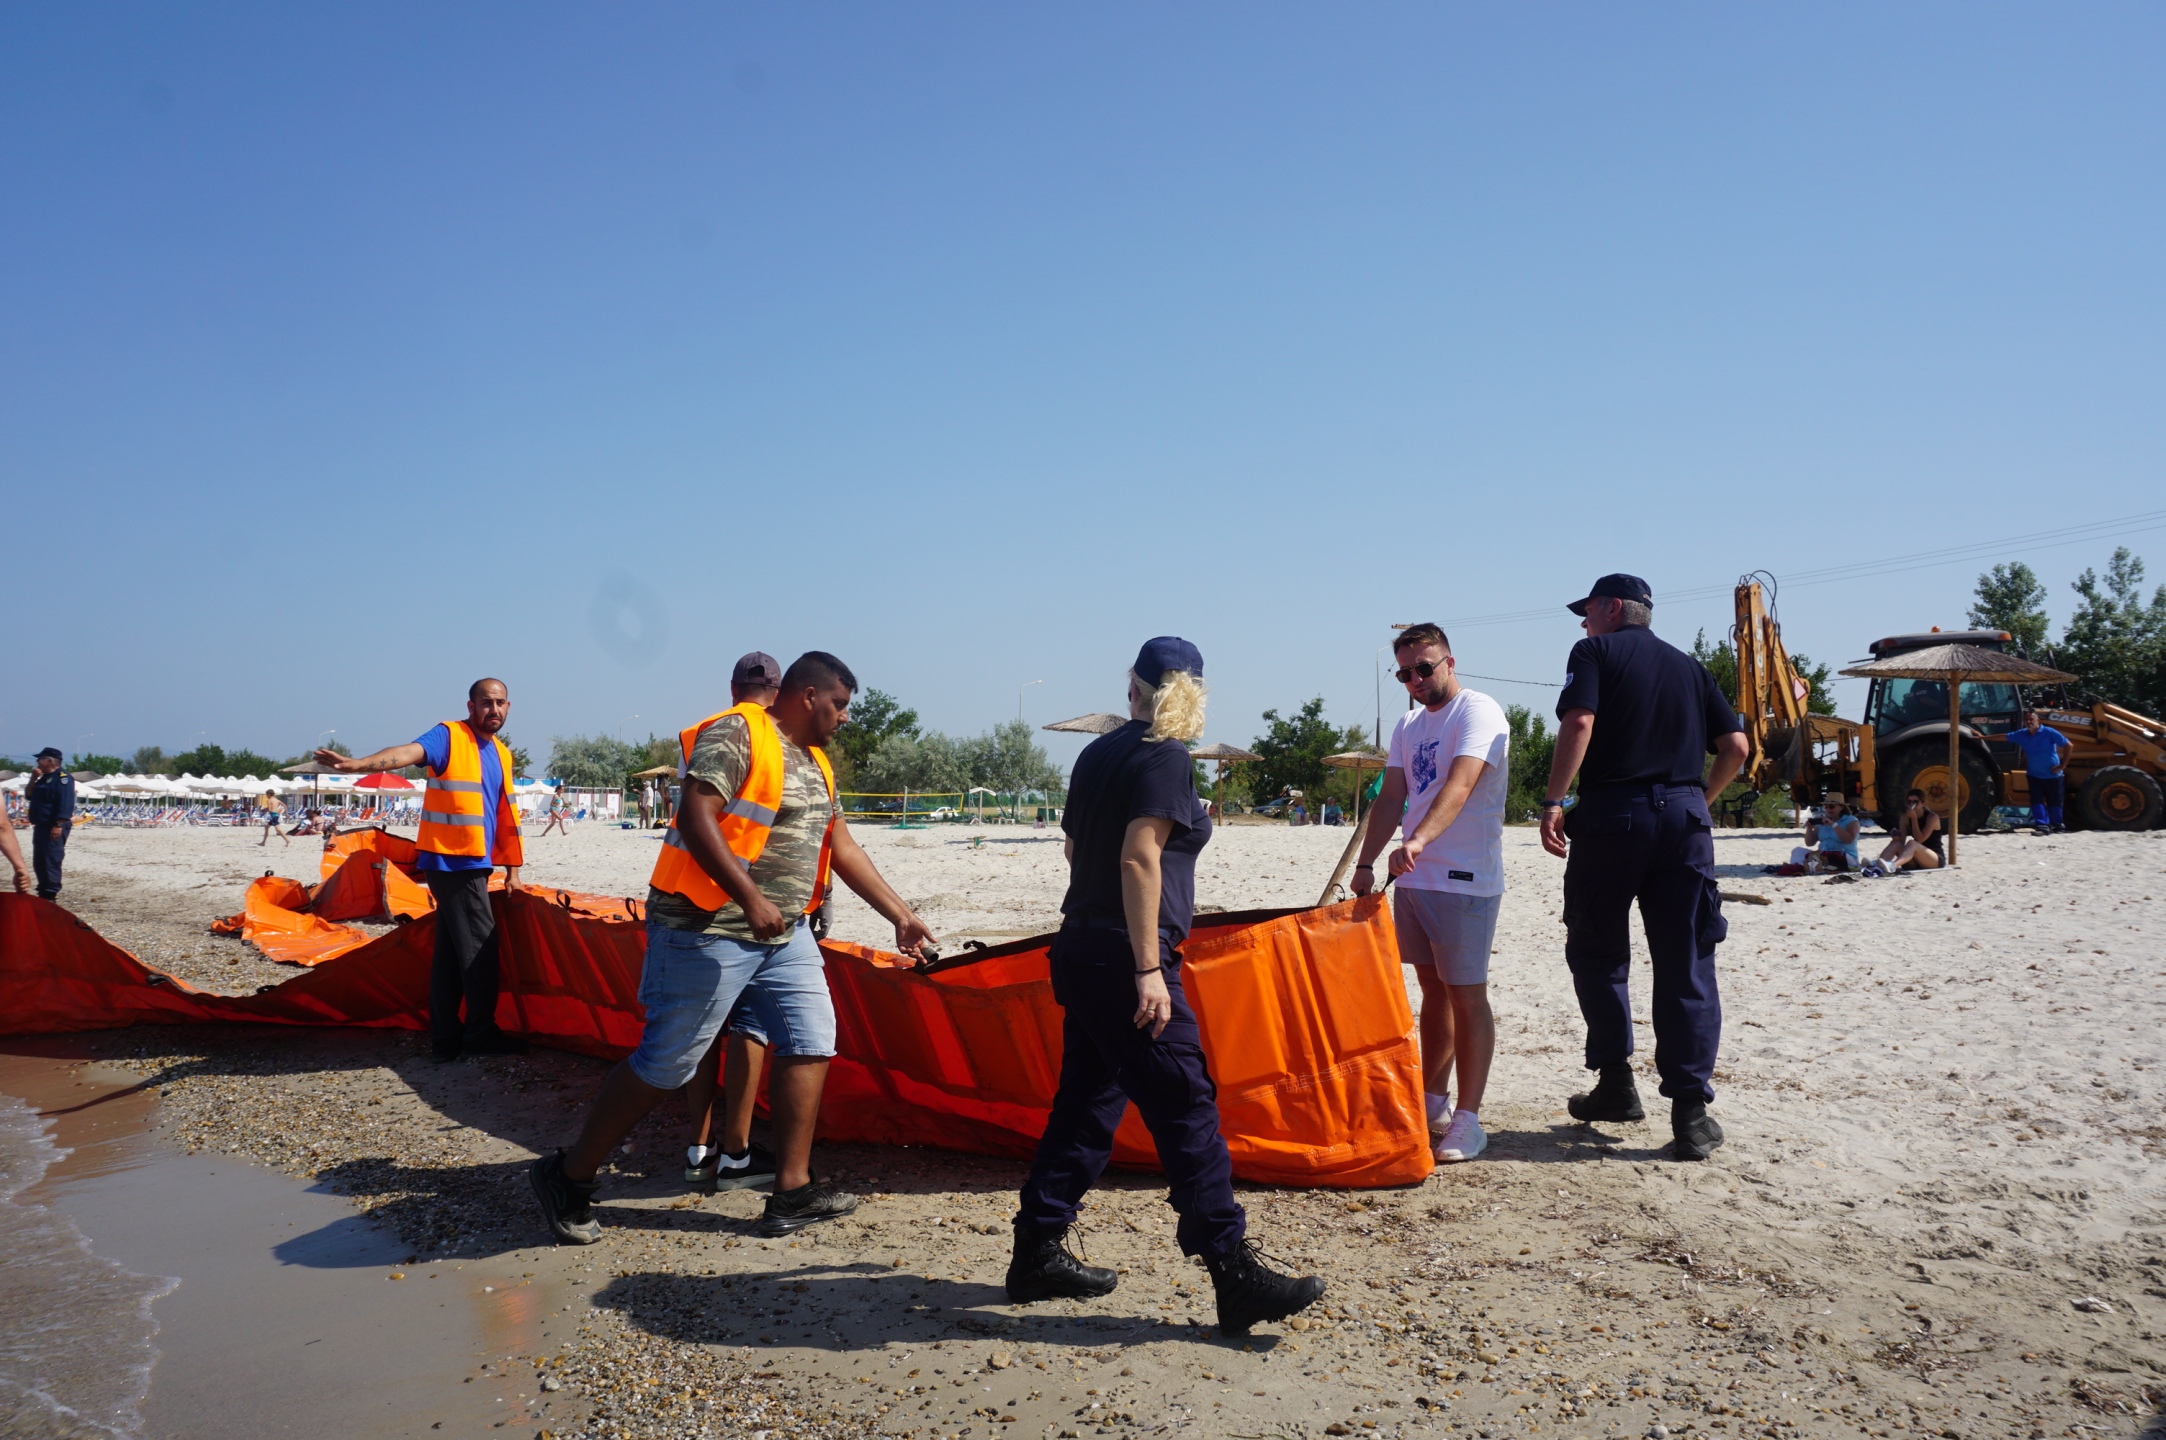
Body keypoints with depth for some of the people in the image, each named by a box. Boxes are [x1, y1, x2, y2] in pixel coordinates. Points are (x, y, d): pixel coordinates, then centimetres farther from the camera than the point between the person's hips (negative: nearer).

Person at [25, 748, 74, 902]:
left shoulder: (62, 778, -13)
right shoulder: (44, 778, 20)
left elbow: (65, 804, -21)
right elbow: (29, 796, 20)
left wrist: (58, 825, -26)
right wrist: (33, 780, 6)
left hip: (54, 827, -10)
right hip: (41, 826, 10)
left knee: (51, 860, -11)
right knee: (39, 861, 13)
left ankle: (51, 894, -10)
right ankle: (43, 892, 20)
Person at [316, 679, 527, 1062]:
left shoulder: (501, 753, 16)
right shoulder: (449, 737, -8)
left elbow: (506, 814, 19)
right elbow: (408, 752, -27)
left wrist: (512, 866, 17)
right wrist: (358, 764, -46)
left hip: (474, 863, 8)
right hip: (453, 862, -8)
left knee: (452, 952, 11)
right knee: (478, 947, -6)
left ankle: (445, 1037, 17)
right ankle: (480, 1033, 3)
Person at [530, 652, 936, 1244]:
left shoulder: (815, 762, 16)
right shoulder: (736, 734, -12)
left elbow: (842, 846, 18)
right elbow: (696, 817, -23)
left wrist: (900, 915, 15)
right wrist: (749, 897, -29)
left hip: (784, 934, 9)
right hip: (709, 929, -9)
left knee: (811, 1043, 1)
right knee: (664, 1065, -2)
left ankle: (792, 1193, 7)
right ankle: (567, 1175, 16)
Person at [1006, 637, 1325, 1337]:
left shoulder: (1097, 754, 13)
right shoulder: (1164, 758, -10)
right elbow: (1138, 858, -20)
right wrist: (1148, 969, -21)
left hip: (1082, 950, 9)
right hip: (1124, 960, -9)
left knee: (1086, 1103, 15)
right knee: (1186, 1110, -7)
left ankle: (1037, 1254, 21)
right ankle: (1235, 1273, -4)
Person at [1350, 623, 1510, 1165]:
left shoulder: (1478, 712, -10)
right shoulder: (1408, 726, 15)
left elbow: (1459, 785, -24)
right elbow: (1391, 798, 13)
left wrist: (1418, 841, -38)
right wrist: (1366, 862, 2)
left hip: (1465, 881, -8)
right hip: (1414, 879, 8)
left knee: (1467, 996, -3)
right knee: (1433, 990, 14)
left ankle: (1468, 1120, 2)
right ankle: (1433, 1101, 24)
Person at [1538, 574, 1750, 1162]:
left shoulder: (1595, 652, 4)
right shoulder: (1689, 666, 19)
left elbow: (1578, 723, -13)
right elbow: (1735, 746, 13)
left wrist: (1553, 801, -12)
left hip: (1612, 812, -4)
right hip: (1685, 817, 4)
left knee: (1596, 953, 12)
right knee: (1686, 966, 3)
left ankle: (1616, 1084, 13)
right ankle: (1691, 1111, 2)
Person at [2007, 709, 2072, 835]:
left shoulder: (2049, 733, -14)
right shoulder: (2022, 735, -1)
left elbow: (2068, 746, -10)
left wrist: (2063, 765, -11)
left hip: (2052, 775, -3)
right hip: (2034, 775, 3)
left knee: (2055, 801, 8)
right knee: (2036, 800, -7)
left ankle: (2057, 825, 24)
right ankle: (2042, 825, -8)